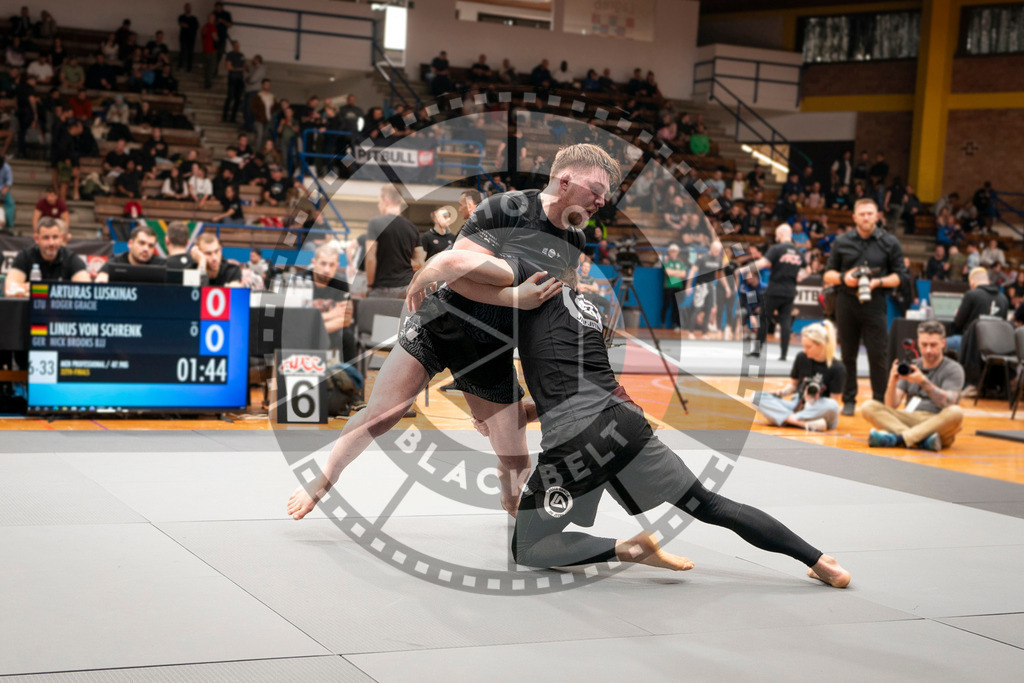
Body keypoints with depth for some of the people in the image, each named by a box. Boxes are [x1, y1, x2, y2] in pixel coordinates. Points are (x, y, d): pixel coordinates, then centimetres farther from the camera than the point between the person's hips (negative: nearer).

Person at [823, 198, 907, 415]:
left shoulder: (889, 243, 4)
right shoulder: (842, 242, 8)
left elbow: (899, 275, 4)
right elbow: (827, 274, 10)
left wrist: (879, 282, -13)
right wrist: (843, 278, -10)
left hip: (874, 304, -2)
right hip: (846, 303, 2)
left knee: (878, 355, -3)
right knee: (847, 354, 6)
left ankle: (879, 401, 6)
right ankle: (849, 400, 15)